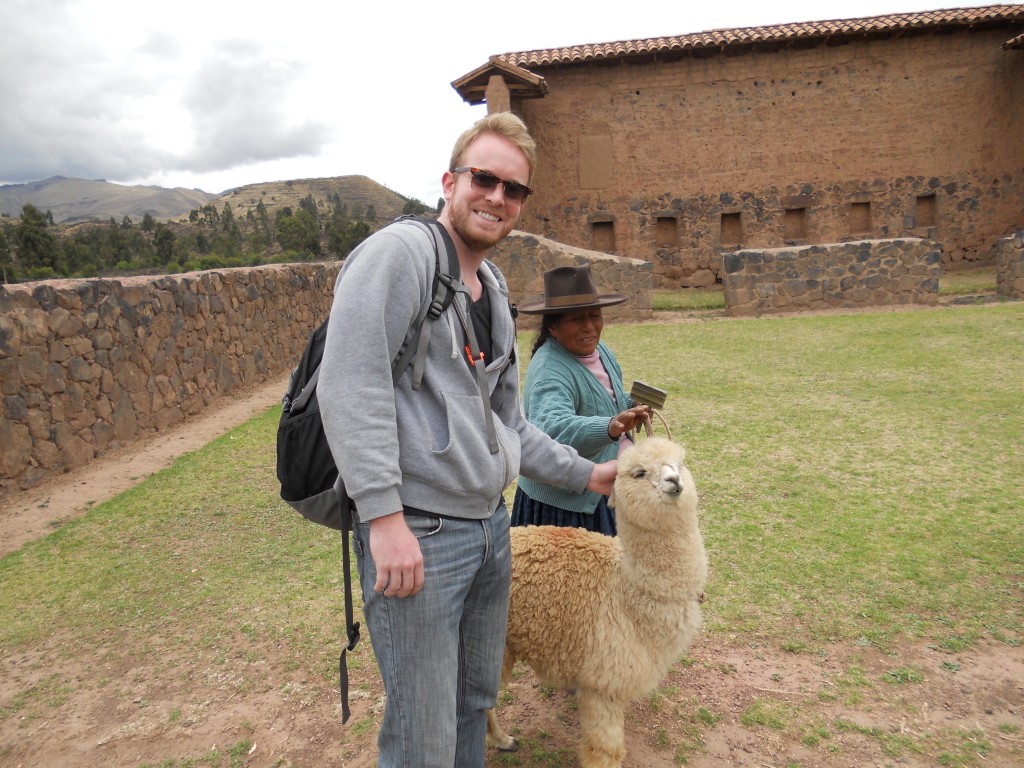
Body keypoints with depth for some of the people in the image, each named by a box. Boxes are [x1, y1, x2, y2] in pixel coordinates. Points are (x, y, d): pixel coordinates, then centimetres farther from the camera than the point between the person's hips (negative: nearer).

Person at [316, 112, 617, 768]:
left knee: (476, 702, 22)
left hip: (491, 528, 8)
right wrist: (384, 515, -24)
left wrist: (585, 473, 19)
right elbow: (349, 385, -20)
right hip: (416, 531, -8)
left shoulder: (496, 291, 16)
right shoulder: (400, 251, -10)